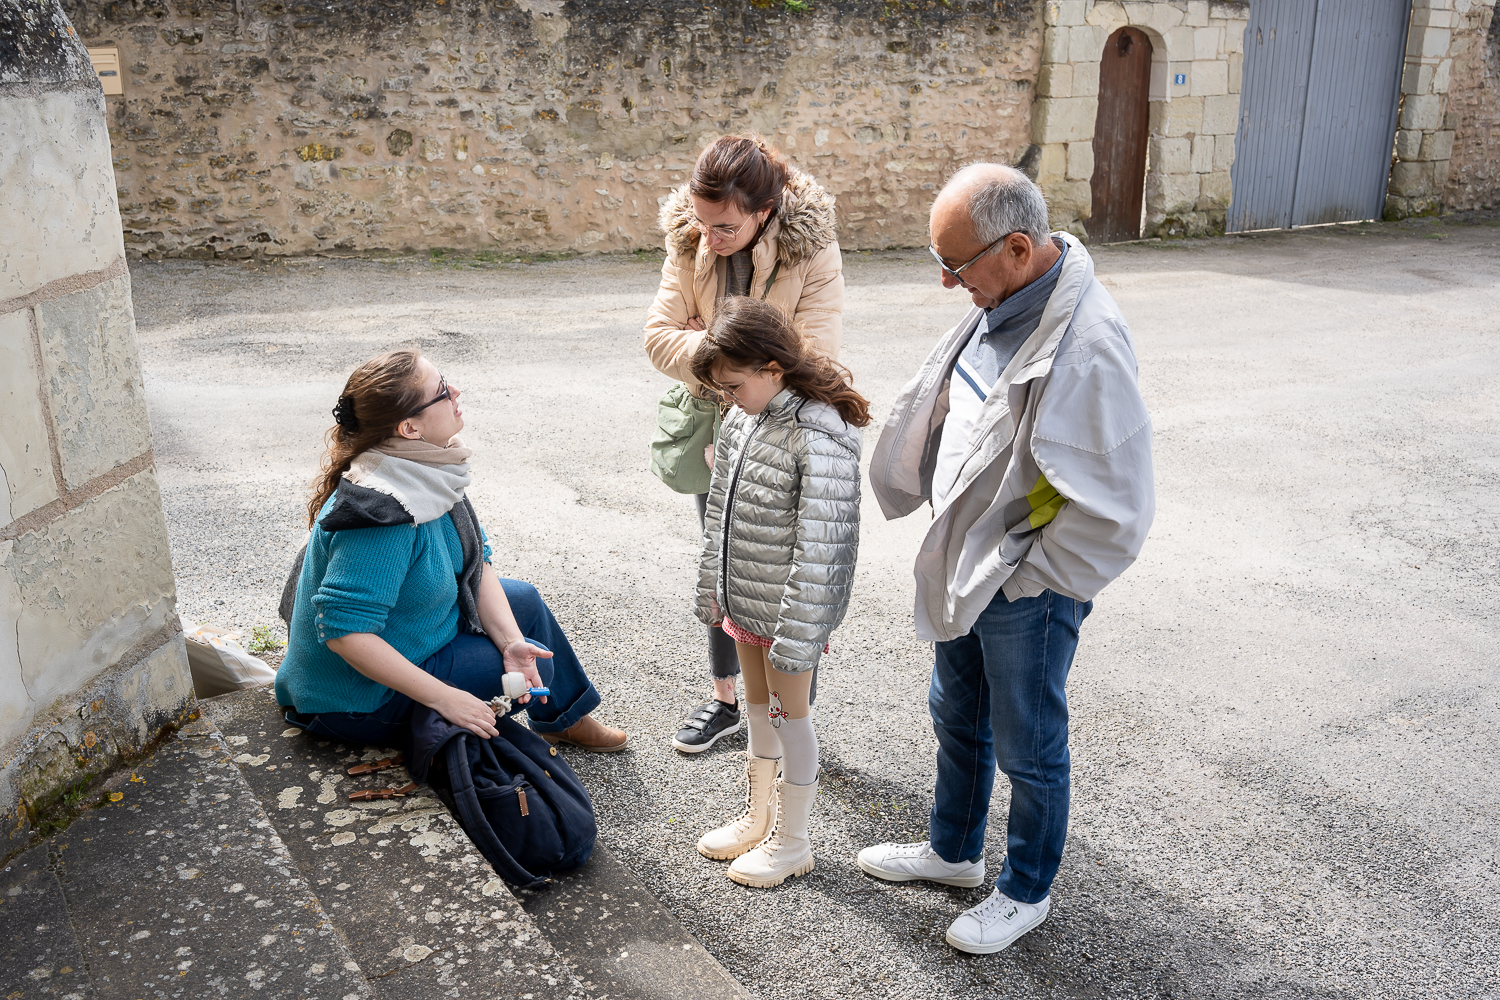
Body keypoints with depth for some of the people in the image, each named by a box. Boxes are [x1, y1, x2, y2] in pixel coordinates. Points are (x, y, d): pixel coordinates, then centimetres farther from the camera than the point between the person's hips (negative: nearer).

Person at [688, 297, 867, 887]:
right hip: (743, 601, 7)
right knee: (757, 706, 21)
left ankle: (791, 842, 27)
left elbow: (819, 546, -25)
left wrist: (797, 633, -24)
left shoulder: (819, 438, -25)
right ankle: (757, 817, 40)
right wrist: (712, 590, 15)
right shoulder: (741, 420, 1)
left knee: (789, 713, 8)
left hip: (786, 609, -7)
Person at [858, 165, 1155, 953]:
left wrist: (1028, 577, -16)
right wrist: (950, 542, 12)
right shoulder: (999, 303, -2)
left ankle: (1025, 892, 38)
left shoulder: (1088, 347, -30)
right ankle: (953, 850, 49)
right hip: (963, 563, 9)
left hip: (1026, 588, -8)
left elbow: (1115, 509, -28)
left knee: (1027, 749, 13)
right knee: (956, 716, 25)